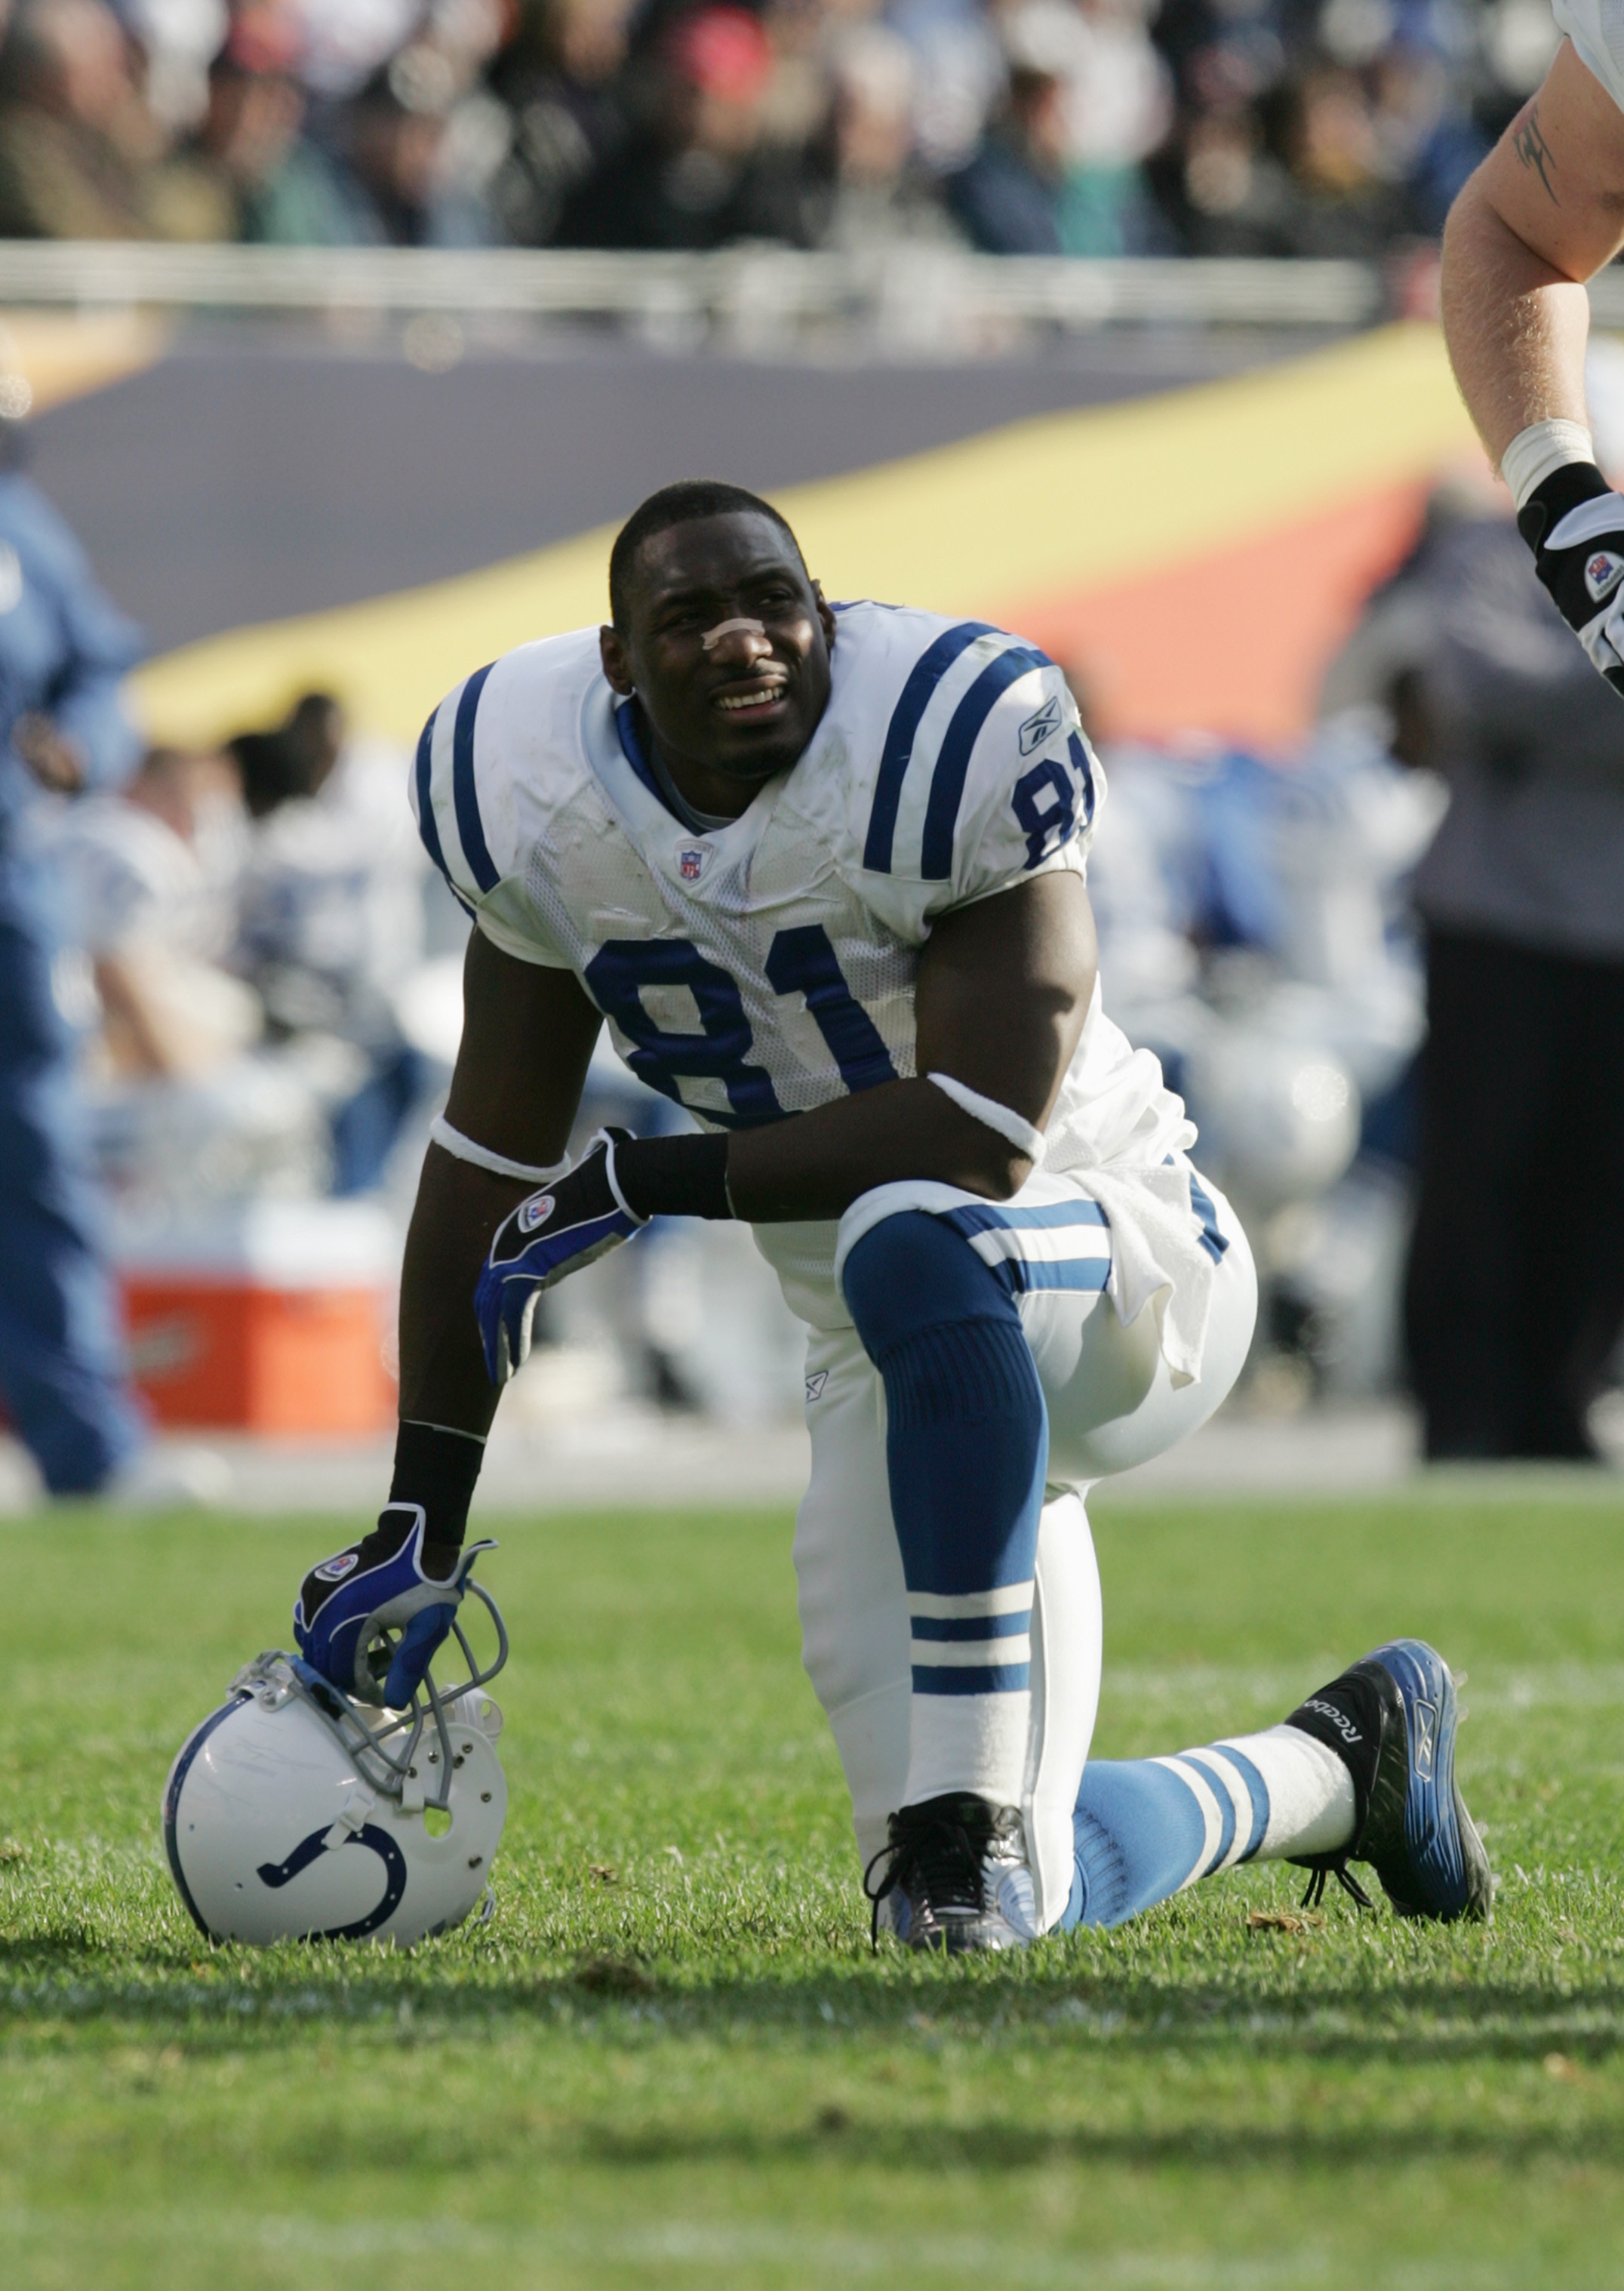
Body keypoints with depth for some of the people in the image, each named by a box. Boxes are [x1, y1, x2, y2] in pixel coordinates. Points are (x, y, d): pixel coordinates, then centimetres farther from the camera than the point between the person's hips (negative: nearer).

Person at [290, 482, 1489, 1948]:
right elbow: (494, 1158, 3)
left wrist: (637, 1187, -23)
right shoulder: (535, 798, -5)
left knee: (911, 1238, -42)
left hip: (1124, 1273, -6)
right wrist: (421, 1527, 2)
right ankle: (1341, 1767, 32)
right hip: (918, 1369, 6)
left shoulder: (949, 751, -23)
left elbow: (980, 1138, -28)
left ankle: (972, 1812, -32)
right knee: (1030, 1899, 1)